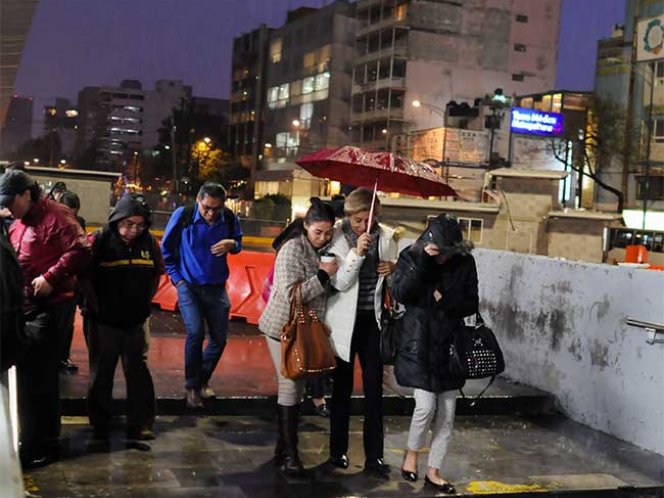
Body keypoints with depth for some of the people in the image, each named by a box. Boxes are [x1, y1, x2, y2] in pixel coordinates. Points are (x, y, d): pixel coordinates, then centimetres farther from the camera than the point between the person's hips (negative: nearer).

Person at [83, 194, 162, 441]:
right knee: (101, 373, 10)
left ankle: (140, 424, 14)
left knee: (138, 371, 6)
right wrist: (95, 305, -7)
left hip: (137, 320, 2)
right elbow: (84, 276, -8)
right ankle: (100, 425, 22)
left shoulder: (149, 242, -4)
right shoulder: (99, 240, -13)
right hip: (104, 321, -2)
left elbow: (156, 274, 11)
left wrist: (145, 301, 6)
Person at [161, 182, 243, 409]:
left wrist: (231, 244, -15)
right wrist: (176, 277, -3)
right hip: (188, 286, -3)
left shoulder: (229, 218, -9)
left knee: (219, 338, 6)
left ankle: (202, 381, 29)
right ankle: (191, 386, -1)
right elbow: (166, 248, 0)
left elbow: (238, 243, 9)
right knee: (195, 333, -18)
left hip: (216, 287, 3)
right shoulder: (183, 215, -14)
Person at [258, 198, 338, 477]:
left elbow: (324, 290, 13)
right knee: (290, 388, -3)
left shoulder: (322, 250, 5)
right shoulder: (293, 250, -17)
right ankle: (289, 454, 6)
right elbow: (291, 295, -24)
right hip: (285, 328, -7)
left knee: (296, 388, 12)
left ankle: (284, 448, 23)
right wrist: (323, 275, -21)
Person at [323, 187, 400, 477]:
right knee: (342, 388, 10)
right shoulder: (338, 237, -9)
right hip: (345, 321, -2)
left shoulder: (386, 236, -2)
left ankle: (374, 456, 14)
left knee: (374, 388, 4)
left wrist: (393, 269, -11)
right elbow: (339, 282, -15)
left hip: (373, 320, 2)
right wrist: (357, 252, -26)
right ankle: (338, 450, 24)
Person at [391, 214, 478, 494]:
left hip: (449, 345, 3)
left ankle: (434, 471, 20)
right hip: (419, 344, -3)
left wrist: (447, 299, -17)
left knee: (447, 413, 5)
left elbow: (471, 304, 2)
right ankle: (411, 454, 19)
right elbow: (399, 294, -21)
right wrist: (423, 260, -26)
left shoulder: (465, 263, -2)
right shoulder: (412, 257, -7)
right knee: (426, 406, -10)